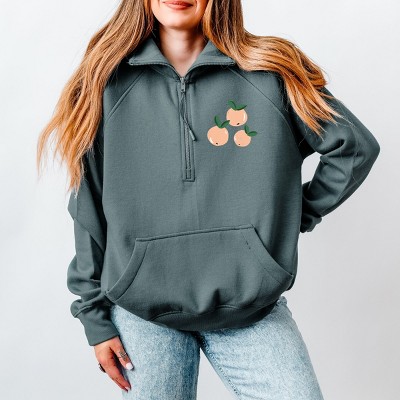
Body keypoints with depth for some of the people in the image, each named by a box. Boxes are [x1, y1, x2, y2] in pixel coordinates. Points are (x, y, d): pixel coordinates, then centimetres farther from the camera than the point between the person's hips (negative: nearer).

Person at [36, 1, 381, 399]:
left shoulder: (271, 72, -2)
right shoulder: (108, 82, 1)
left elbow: (356, 146, 6)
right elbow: (89, 208, 3)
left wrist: (298, 215, 4)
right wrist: (95, 317, 4)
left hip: (251, 306, 0)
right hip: (142, 313, 1)